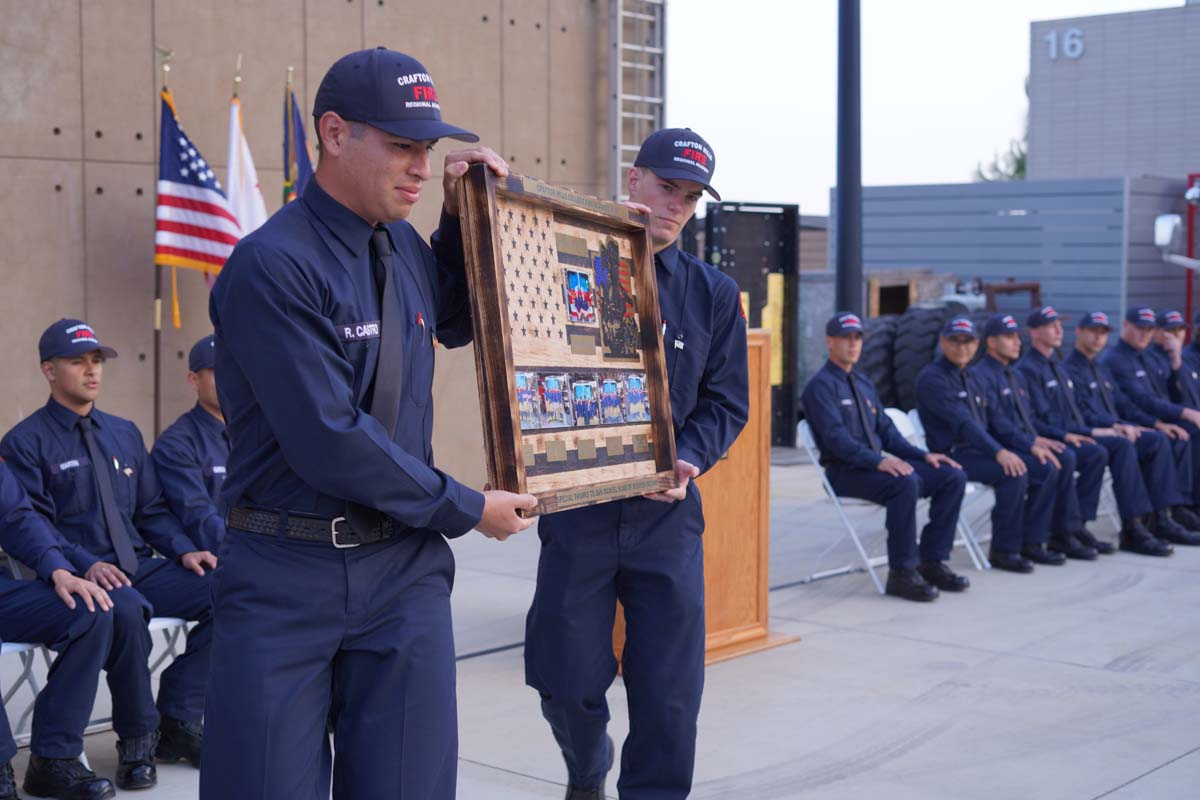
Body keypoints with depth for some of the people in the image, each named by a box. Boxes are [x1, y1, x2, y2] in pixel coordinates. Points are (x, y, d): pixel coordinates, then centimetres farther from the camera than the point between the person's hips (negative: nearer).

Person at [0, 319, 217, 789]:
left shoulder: (125, 433, 18)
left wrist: (183, 551, -2)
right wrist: (87, 565, -24)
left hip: (140, 568, 6)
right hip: (81, 577, -6)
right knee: (126, 609, -39)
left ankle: (176, 722, -7)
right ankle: (138, 742, -18)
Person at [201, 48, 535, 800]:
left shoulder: (403, 245, 7)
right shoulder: (273, 265, -16)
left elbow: (455, 324, 29)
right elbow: (329, 443, -20)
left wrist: (462, 217, 10)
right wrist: (466, 510, -10)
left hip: (404, 568, 6)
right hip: (287, 575, -6)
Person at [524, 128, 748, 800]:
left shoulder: (715, 294, 9)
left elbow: (726, 402, 9)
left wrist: (688, 460, -12)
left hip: (666, 511, 1)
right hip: (576, 506, -1)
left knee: (669, 693, 3)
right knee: (569, 684, 8)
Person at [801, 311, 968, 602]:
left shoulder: (864, 384, 21)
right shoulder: (821, 385, -7)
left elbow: (886, 430, 19)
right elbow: (836, 438, -19)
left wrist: (923, 456, 4)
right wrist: (878, 461, -31)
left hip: (876, 464, 8)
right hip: (845, 472, -8)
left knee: (953, 476, -7)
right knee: (906, 483, -36)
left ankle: (931, 562, -4)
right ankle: (902, 573, -26)